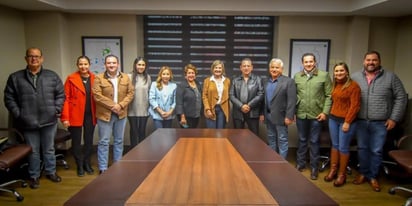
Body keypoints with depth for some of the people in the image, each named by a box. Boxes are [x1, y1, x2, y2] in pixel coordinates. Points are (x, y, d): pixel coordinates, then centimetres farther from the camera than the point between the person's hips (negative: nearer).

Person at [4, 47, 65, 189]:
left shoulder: (52, 76, 4)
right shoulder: (15, 78, 2)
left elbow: (60, 95, 5)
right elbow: (9, 98, 2)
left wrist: (56, 110, -4)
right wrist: (18, 114, -6)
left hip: (49, 120, 1)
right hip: (28, 122, -1)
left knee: (49, 149, 14)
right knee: (33, 151, 11)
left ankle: (51, 172, 31)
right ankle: (34, 176, 27)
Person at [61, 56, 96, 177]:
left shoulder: (94, 79, 4)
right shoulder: (71, 79, -5)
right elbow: (65, 98, -8)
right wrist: (65, 117, -13)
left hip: (90, 115, 3)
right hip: (75, 115, -2)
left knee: (89, 141, 11)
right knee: (76, 142, 8)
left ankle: (87, 164, 28)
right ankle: (80, 166, 23)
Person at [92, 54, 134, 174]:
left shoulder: (126, 78, 4)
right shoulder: (99, 78, -6)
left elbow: (131, 93, 1)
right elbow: (97, 96, -13)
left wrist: (121, 105, -13)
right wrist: (112, 105, -17)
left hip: (121, 114, 4)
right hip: (105, 114, -3)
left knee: (119, 141, 14)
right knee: (103, 142, 3)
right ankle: (103, 168, 13)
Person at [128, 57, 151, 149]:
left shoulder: (148, 77, 4)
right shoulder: (130, 77, -7)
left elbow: (150, 92, 9)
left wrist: (149, 106, 9)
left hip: (144, 109, 2)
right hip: (132, 110, -2)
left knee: (142, 131, 12)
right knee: (134, 130, 10)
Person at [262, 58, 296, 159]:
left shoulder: (288, 81, -7)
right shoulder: (266, 82, 11)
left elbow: (291, 101, -13)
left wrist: (289, 116, -18)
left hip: (280, 116, -6)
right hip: (268, 116, 6)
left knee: (282, 140, 2)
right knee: (271, 139, 15)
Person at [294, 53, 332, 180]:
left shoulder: (324, 75, -3)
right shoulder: (297, 76, 6)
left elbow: (329, 96, -3)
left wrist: (325, 112, -10)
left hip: (316, 115, -2)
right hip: (301, 114, 3)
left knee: (314, 142, 7)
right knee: (302, 140, 15)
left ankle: (314, 167, 21)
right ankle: (300, 164, 29)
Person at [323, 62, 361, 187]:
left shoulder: (353, 86, -11)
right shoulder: (335, 85, 9)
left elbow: (355, 106, -14)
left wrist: (347, 122, -16)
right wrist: (331, 114, 7)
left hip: (346, 121, -6)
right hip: (333, 119, 6)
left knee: (343, 147, 2)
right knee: (334, 145, 13)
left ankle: (342, 175, 15)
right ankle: (333, 170, 25)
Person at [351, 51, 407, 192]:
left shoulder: (390, 77, -2)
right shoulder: (355, 77, 3)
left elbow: (401, 97, -1)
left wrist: (394, 118, -6)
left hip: (380, 123, -1)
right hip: (360, 122, 2)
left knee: (376, 151, 7)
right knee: (362, 148, 12)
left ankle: (373, 177, 23)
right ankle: (363, 173, 27)